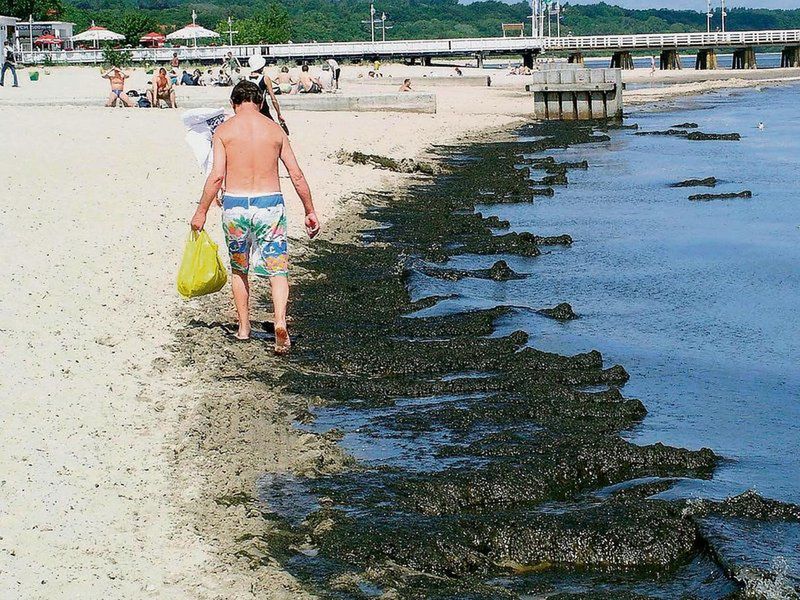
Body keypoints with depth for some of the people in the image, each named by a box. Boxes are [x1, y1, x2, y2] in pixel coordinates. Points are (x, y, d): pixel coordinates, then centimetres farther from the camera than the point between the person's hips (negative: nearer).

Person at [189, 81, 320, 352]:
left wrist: (201, 212, 1)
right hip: (270, 203, 0)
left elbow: (217, 175, -8)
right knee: (277, 269, 2)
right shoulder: (275, 129, 5)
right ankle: (280, 322, -20)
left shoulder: (223, 130, -1)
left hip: (235, 205, 0)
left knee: (239, 269, 19)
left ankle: (243, 328, 25)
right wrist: (310, 212, 13)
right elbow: (297, 175, 5)